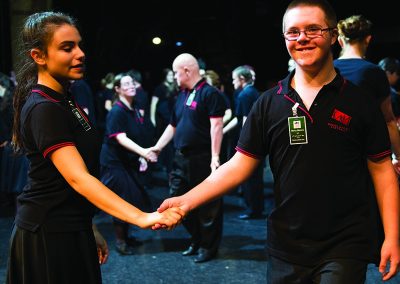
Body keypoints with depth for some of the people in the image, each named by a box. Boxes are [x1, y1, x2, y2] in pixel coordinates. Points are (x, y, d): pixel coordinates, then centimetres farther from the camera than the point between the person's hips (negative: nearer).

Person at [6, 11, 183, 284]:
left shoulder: (63, 101, 10)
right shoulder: (43, 109, -19)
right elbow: (77, 178, -29)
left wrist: (89, 229, 14)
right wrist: (142, 218, -38)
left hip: (70, 230, 9)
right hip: (49, 235, -9)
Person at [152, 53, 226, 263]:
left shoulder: (209, 93, -11)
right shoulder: (182, 96, 15)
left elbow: (216, 126, -17)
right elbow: (173, 126, 21)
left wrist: (215, 157, -23)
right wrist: (156, 148, 17)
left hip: (202, 159, -9)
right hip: (181, 159, 9)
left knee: (207, 206, 3)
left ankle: (208, 247, 18)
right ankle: (196, 239, 31)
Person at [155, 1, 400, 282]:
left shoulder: (358, 102, -3)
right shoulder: (268, 103, 1)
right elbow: (239, 165, 0)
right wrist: (187, 200, -12)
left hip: (344, 248, -2)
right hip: (285, 246, 2)